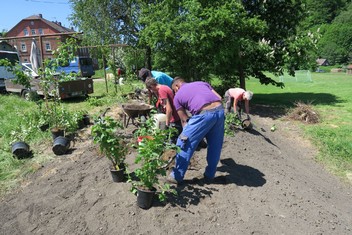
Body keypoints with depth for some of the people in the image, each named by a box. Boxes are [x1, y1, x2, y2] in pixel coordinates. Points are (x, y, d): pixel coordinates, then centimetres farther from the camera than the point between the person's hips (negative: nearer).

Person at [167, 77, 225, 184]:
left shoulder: (177, 96, 18)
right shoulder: (202, 83, 28)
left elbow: (184, 119, 17)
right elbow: (219, 98, 17)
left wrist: (185, 134, 27)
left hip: (204, 114, -5)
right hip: (220, 110, 6)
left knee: (184, 143, 9)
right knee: (215, 145, 20)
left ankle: (177, 176, 17)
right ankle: (210, 175, 34)